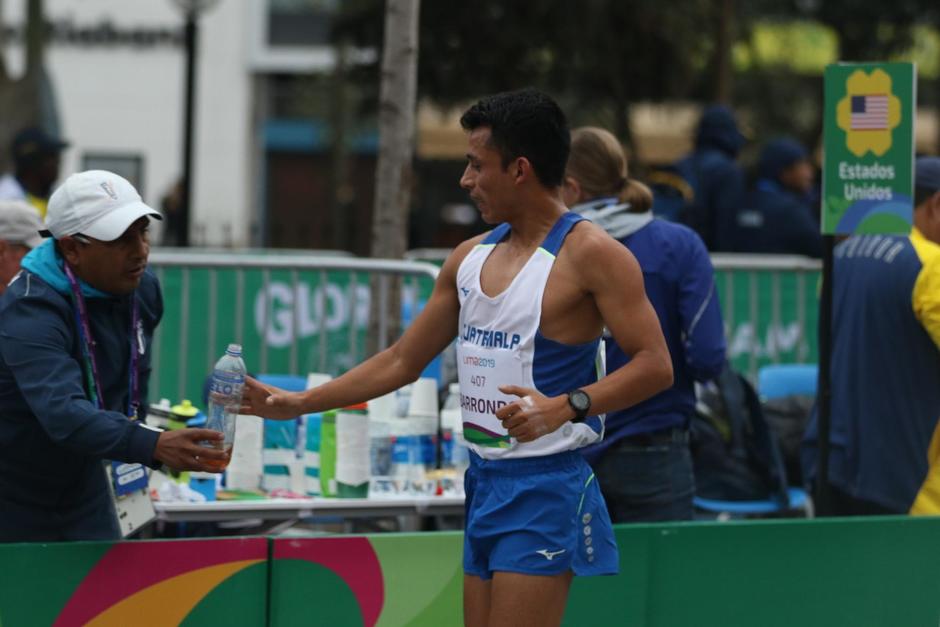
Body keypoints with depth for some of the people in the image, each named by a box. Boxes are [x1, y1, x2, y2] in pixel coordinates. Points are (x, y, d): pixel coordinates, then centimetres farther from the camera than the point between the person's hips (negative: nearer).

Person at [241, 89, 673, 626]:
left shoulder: (589, 254, -10)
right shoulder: (470, 258, 13)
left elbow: (655, 365, -16)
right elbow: (402, 361, 20)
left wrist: (565, 407, -29)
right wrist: (299, 404, 16)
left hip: (544, 487, -8)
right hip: (485, 482, 8)